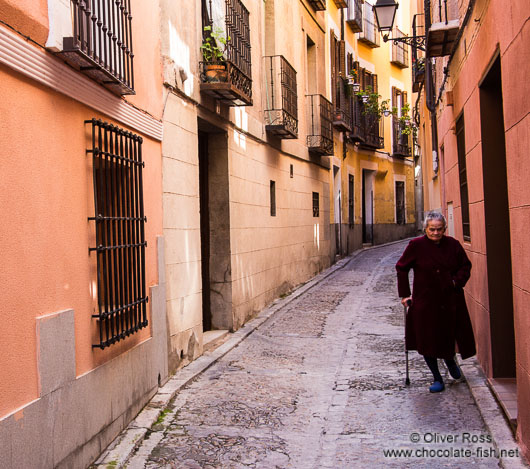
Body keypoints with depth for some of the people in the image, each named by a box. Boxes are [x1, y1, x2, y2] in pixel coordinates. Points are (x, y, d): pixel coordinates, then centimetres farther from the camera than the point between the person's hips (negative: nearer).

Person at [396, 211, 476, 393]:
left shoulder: (453, 244, -1)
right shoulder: (416, 245, -7)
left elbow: (465, 265, 12)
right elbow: (401, 268, 1)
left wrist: (457, 281, -7)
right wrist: (405, 294, -2)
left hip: (451, 300, 2)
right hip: (425, 301, -2)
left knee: (449, 335, 8)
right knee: (428, 339, 1)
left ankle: (450, 361, 43)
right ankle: (437, 379, 17)